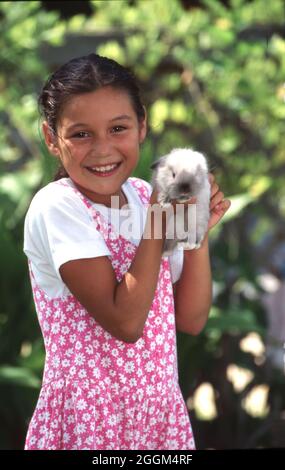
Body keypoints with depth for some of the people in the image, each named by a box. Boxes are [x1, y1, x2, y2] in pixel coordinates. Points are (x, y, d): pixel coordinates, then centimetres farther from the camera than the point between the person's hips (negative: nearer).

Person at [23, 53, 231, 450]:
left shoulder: (144, 196, 2)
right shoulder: (57, 208, -16)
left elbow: (191, 320, 4)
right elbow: (125, 322, -22)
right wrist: (158, 219, -17)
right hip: (90, 421, -6)